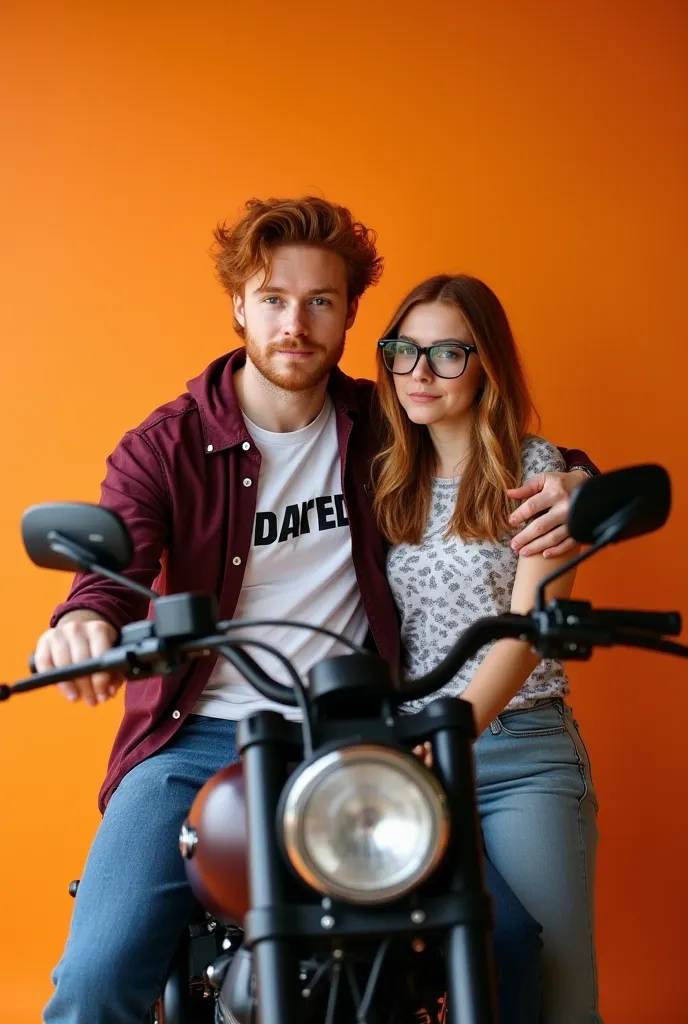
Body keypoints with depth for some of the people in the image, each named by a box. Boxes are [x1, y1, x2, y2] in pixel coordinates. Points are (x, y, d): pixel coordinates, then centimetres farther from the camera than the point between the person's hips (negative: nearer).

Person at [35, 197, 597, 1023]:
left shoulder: (378, 427, 6)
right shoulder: (166, 445, -1)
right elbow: (114, 567, -15)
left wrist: (569, 480, -9)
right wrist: (84, 622, -40)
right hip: (198, 739, -2)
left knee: (506, 937, -10)